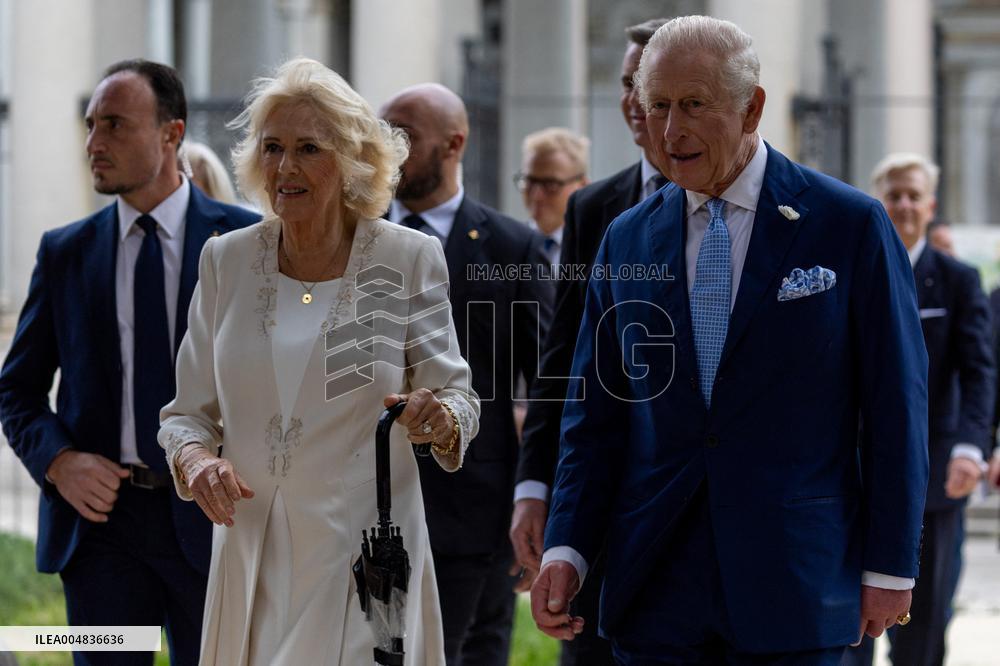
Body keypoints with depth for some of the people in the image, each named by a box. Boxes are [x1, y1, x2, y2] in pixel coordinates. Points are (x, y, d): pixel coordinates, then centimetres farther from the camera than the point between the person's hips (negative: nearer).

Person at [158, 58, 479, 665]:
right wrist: (197, 462, -11)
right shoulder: (226, 260, 5)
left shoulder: (410, 259, -2)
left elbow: (458, 396, 4)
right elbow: (189, 412, 11)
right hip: (252, 548, 3)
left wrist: (439, 420, -18)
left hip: (362, 554, -3)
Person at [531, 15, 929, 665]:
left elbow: (895, 408, -1)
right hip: (657, 593, 3)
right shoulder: (628, 241, 10)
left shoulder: (850, 225, -2)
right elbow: (597, 414, 11)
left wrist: (890, 566, -4)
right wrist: (567, 549, -2)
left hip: (794, 586, -3)